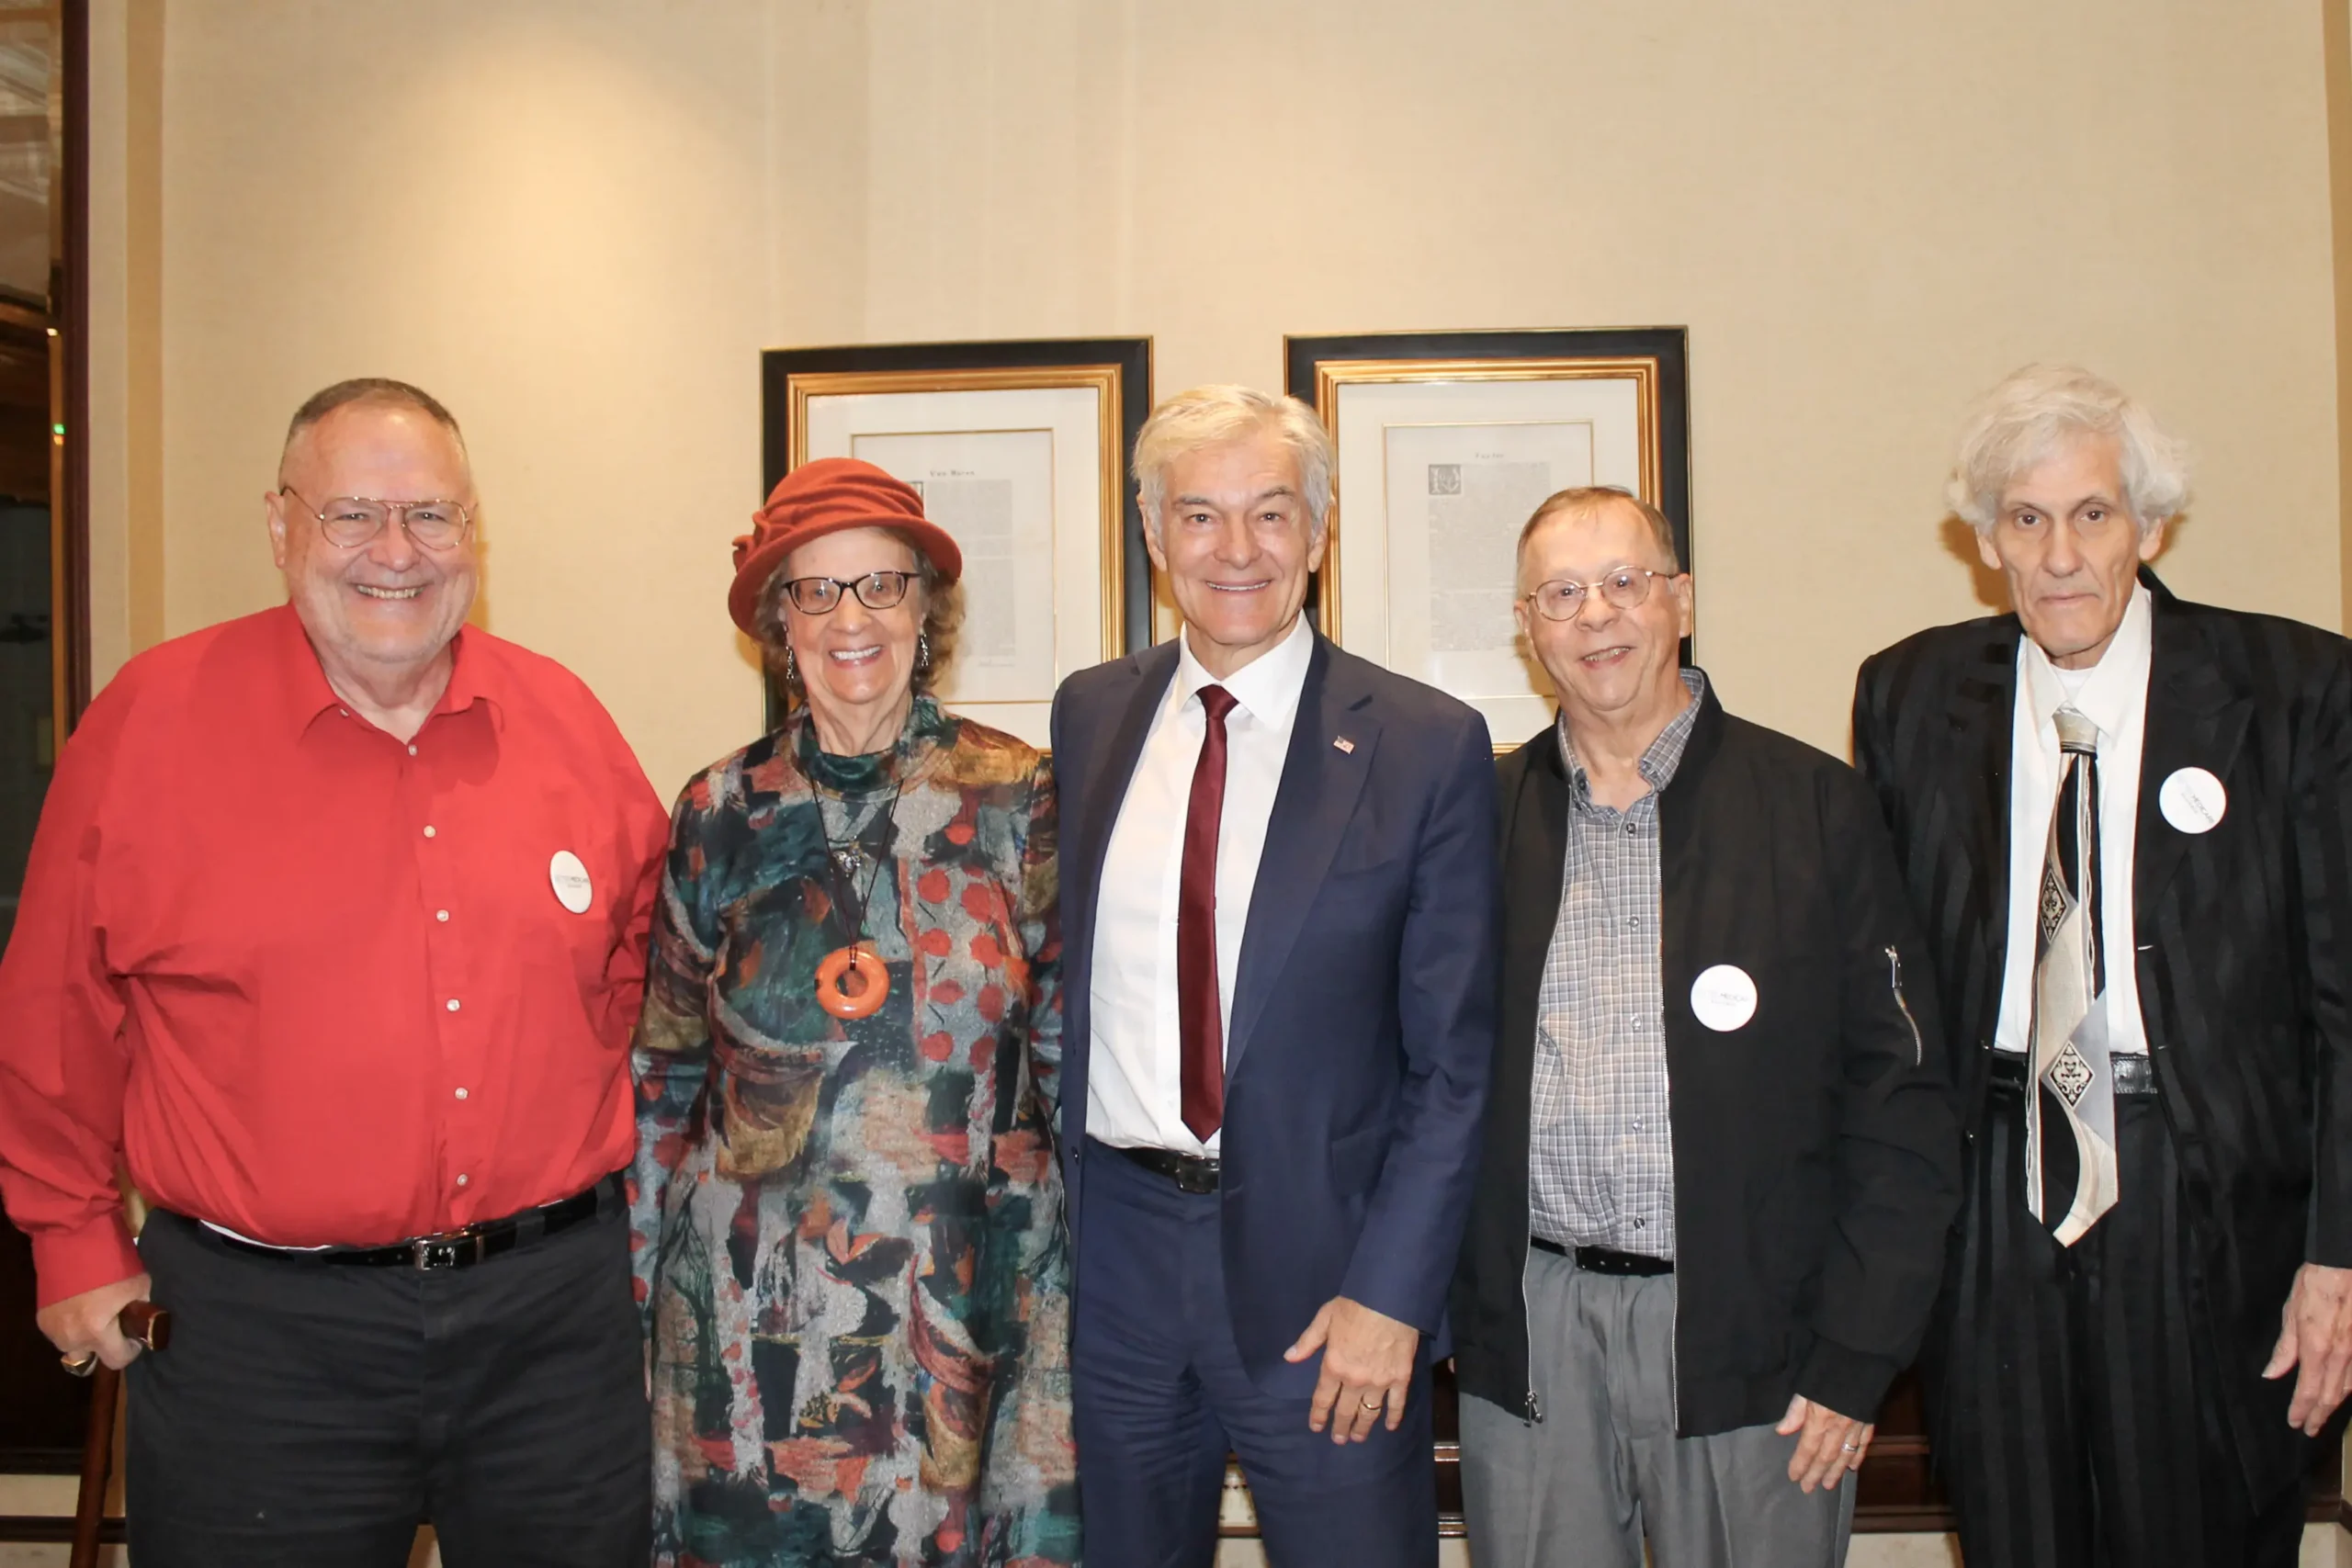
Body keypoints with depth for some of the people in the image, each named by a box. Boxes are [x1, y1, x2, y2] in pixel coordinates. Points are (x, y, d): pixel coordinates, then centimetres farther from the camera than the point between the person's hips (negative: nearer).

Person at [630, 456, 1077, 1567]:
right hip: (756, 1301, 1)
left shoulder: (1015, 799, -3)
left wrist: (1088, 1257, 2)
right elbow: (664, 1075, 8)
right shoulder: (723, 812, 1)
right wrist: (644, 1275, 10)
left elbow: (1065, 1050, 3)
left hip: (971, 1298, -1)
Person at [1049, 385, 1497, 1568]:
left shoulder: (1429, 746, -6)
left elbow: (1454, 1059, -6)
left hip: (1317, 1264, -3)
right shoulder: (1089, 715, 5)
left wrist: (1389, 1293, -11)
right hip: (1111, 1249, 4)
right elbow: (1058, 969, 10)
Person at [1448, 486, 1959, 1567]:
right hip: (1529, 1332, 2)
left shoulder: (1814, 806, 0)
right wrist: (1439, 1303, 3)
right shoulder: (1483, 815, 5)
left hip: (1751, 1331, -1)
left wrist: (1857, 1355, -6)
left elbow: (1900, 1101, -2)